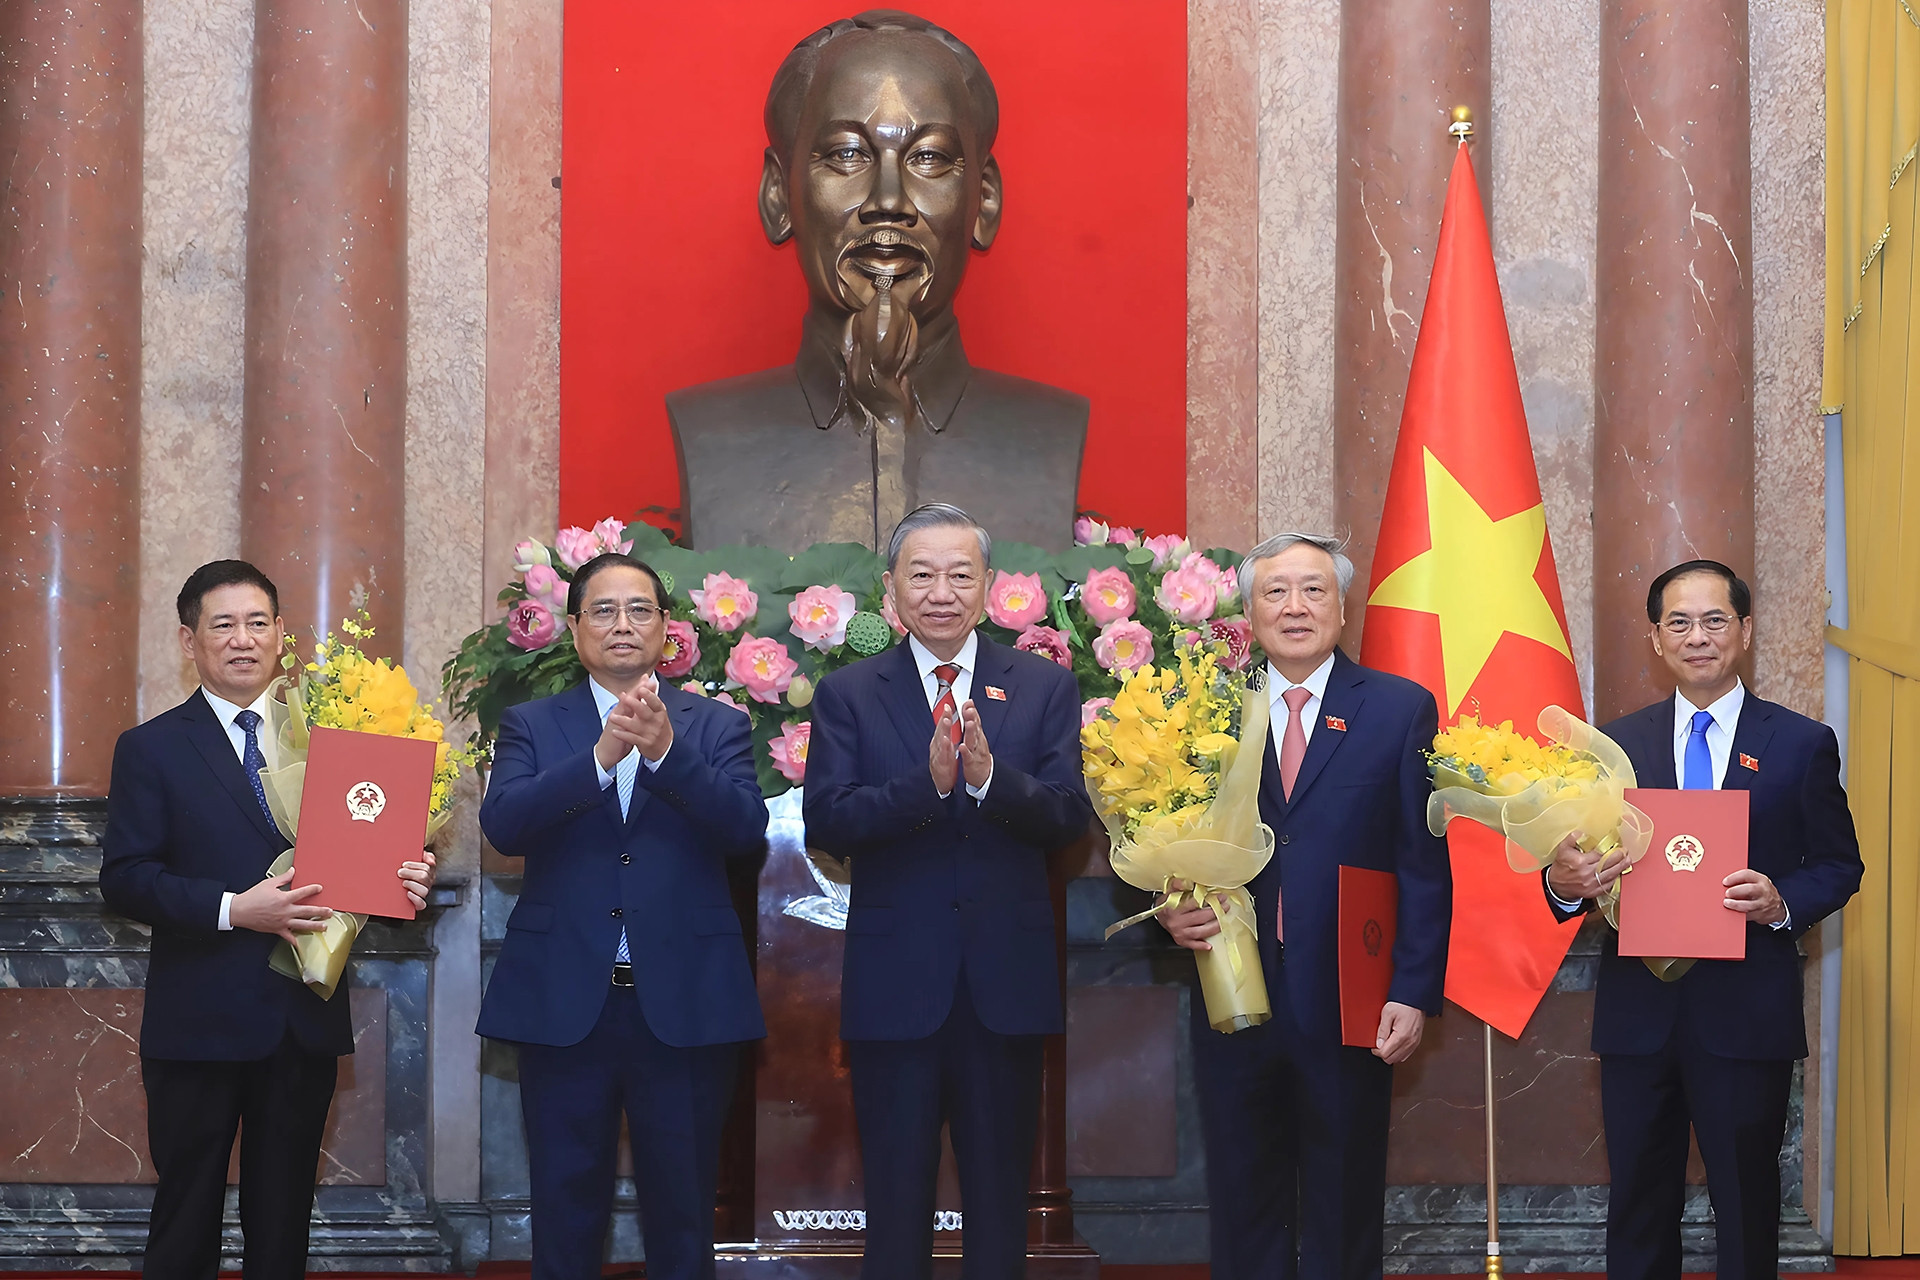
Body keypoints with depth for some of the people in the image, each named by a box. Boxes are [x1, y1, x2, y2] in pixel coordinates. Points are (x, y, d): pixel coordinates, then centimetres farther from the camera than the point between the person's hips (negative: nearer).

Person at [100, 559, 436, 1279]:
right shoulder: (152, 748, 0)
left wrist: (405, 884, -11)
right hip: (200, 1023, -3)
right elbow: (124, 880, -8)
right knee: (186, 1220, 3)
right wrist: (231, 909, -20)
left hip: (306, 1023, 4)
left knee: (283, 1218, 11)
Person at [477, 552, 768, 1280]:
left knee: (682, 1219, 5)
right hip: (565, 1002, 0)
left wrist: (666, 750, -24)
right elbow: (502, 824, -10)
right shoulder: (532, 727, 7)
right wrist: (601, 756, -24)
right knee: (565, 1218, 5)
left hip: (683, 1003, 0)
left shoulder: (717, 727, 7)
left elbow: (746, 828, -9)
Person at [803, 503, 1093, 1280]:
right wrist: (926, 781, -24)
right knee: (896, 1195, 7)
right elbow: (825, 826, -9)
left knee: (1000, 1197, 9)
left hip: (1006, 981, 1)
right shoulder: (847, 695, 3)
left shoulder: (1045, 688, 5)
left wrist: (989, 776, -24)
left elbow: (1070, 818, -5)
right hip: (894, 981, -1)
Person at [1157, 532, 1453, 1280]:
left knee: (1344, 1215, 7)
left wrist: (1414, 992, -8)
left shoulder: (1401, 710, 2)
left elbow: (1424, 867, -1)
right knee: (1244, 1216, 9)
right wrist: (1172, 911, -14)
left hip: (1350, 1008, -2)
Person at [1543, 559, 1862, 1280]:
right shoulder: (1616, 744, 9)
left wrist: (1782, 902, -16)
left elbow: (1839, 864, 4)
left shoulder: (1803, 745, 3)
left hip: (1747, 1012, -2)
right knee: (1639, 1206, 8)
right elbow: (1586, 866, 8)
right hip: (1637, 1011, 2)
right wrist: (1564, 882, -16)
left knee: (1747, 1206, 3)